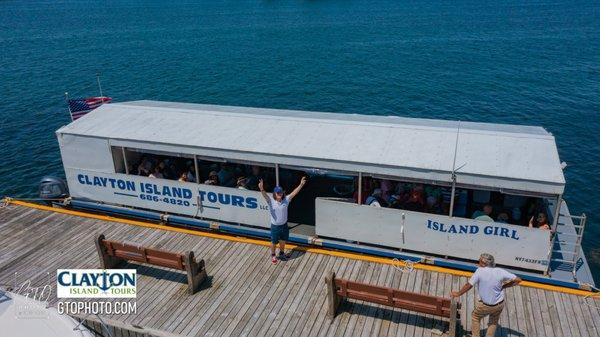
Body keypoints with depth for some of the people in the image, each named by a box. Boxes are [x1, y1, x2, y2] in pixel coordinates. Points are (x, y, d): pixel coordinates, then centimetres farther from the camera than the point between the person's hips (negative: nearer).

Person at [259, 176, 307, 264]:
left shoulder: (286, 200, -10)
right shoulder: (271, 201, -19)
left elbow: (294, 193, -14)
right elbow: (265, 195, -37)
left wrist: (301, 185, -23)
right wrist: (262, 189, -58)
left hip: (284, 225, 3)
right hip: (275, 226, -3)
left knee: (283, 241, 23)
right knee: (274, 242, 16)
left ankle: (282, 253, 50)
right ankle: (273, 255, 42)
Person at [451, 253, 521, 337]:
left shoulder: (480, 271, -22)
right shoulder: (500, 272, -14)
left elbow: (469, 285, -16)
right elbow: (517, 280, -8)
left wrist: (458, 294, -2)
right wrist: (504, 286, 1)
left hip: (485, 306, -3)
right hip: (499, 305, 3)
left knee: (475, 317, 25)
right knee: (493, 322, 29)